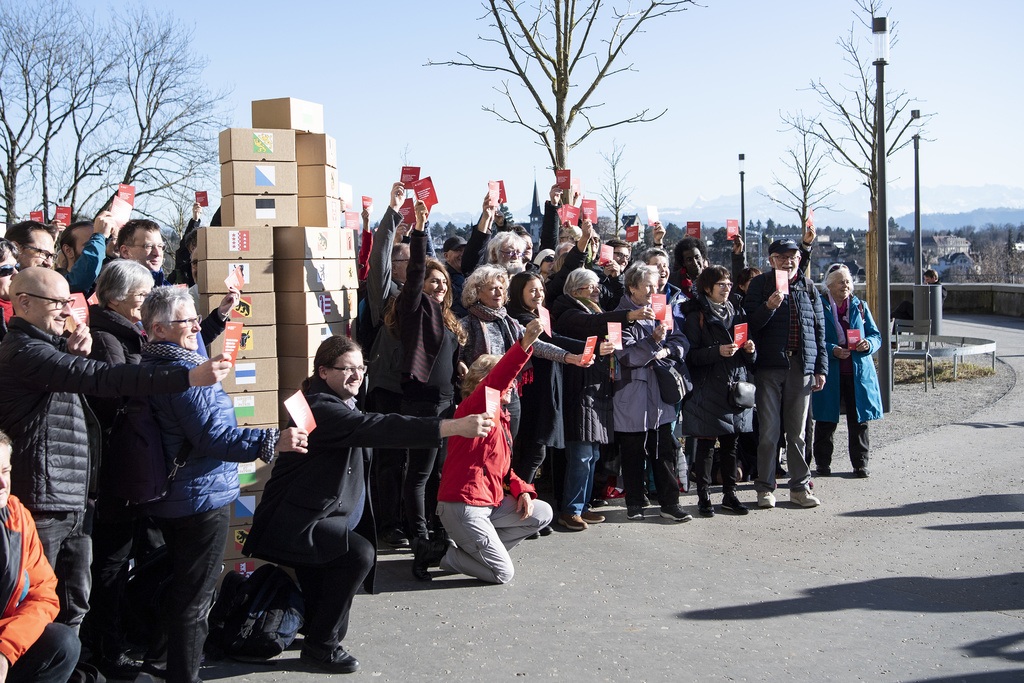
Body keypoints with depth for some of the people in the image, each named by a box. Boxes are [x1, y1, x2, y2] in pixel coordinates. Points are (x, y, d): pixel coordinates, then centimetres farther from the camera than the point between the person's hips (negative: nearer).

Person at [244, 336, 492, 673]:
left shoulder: (341, 405, 12)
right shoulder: (320, 408, -24)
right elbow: (375, 428, -37)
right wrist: (454, 427, -43)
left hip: (321, 519, 11)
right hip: (295, 522, -11)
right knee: (359, 553, -25)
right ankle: (322, 644, -12)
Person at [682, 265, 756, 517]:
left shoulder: (736, 314, 16)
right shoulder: (697, 318, -1)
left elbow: (747, 359, 21)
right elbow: (691, 356, -9)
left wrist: (749, 350, -1)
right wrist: (717, 352, -21)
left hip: (735, 388, 5)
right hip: (708, 390, -5)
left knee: (730, 444, 9)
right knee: (706, 444, -2)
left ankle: (730, 494, 18)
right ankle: (704, 497, 6)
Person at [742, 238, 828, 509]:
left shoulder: (809, 288, 13)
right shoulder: (760, 284, 4)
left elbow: (819, 331, 15)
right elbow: (750, 323, -2)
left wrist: (821, 368, 9)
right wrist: (769, 307, -21)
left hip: (801, 367, 3)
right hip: (769, 366, -2)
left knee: (797, 431, 7)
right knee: (768, 430, -2)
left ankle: (800, 486, 15)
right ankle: (765, 487, 7)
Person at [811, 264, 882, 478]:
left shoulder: (860, 306, 11)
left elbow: (876, 335, 12)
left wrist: (868, 344, -11)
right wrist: (832, 350, -19)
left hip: (858, 372, 2)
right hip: (829, 372, -2)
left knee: (859, 420, 4)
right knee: (826, 420, 4)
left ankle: (860, 464, 14)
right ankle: (823, 462, 17)